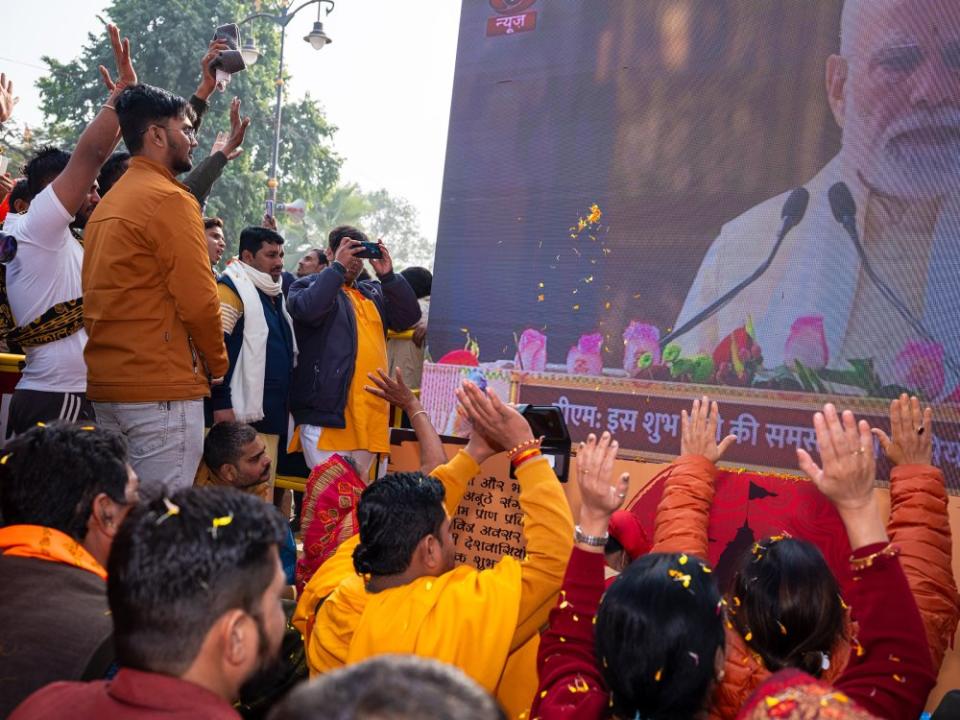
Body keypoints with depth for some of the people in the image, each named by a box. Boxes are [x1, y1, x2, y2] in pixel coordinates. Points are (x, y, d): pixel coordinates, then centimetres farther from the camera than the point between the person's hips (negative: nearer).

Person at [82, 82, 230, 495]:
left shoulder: (108, 203, 16)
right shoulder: (169, 199, -11)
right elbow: (198, 300, -15)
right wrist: (217, 364, 1)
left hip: (105, 384, 9)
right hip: (164, 387, -9)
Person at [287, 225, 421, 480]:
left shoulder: (373, 293, 22)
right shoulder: (309, 286, 5)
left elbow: (409, 317, 10)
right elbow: (308, 309, -18)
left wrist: (388, 276, -1)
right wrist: (338, 267, -12)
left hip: (370, 415, 6)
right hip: (326, 411, -6)